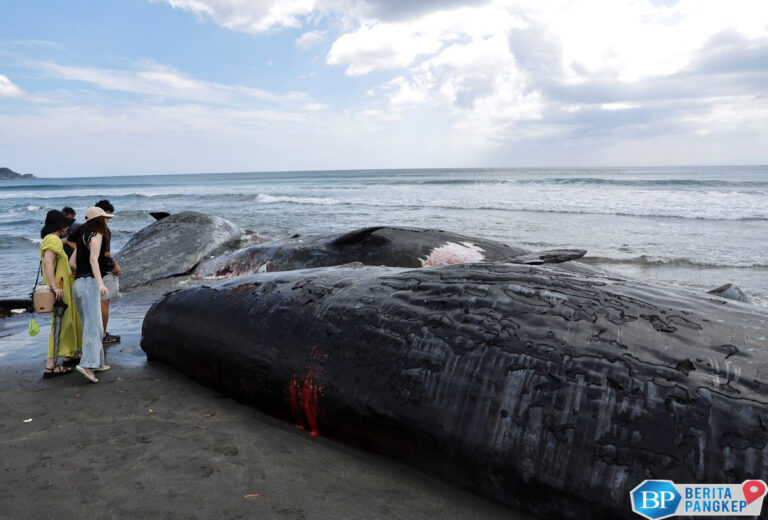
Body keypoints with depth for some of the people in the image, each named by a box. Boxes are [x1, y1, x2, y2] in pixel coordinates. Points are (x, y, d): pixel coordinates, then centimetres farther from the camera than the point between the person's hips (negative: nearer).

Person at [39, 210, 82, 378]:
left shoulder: (51, 240, 18)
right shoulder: (54, 240, -14)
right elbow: (48, 262, -26)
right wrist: (55, 287, -32)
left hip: (60, 287, 11)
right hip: (59, 289, -11)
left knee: (69, 320, 21)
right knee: (60, 323, -9)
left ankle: (69, 355, 34)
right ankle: (50, 366, -8)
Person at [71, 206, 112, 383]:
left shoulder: (84, 236, 21)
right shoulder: (97, 235, -3)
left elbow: (72, 262, 25)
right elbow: (93, 259, -19)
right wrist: (100, 282, -30)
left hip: (78, 283, 9)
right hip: (89, 283, -9)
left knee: (91, 326, 12)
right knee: (93, 325, -15)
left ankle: (97, 362, 16)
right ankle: (87, 364, -25)